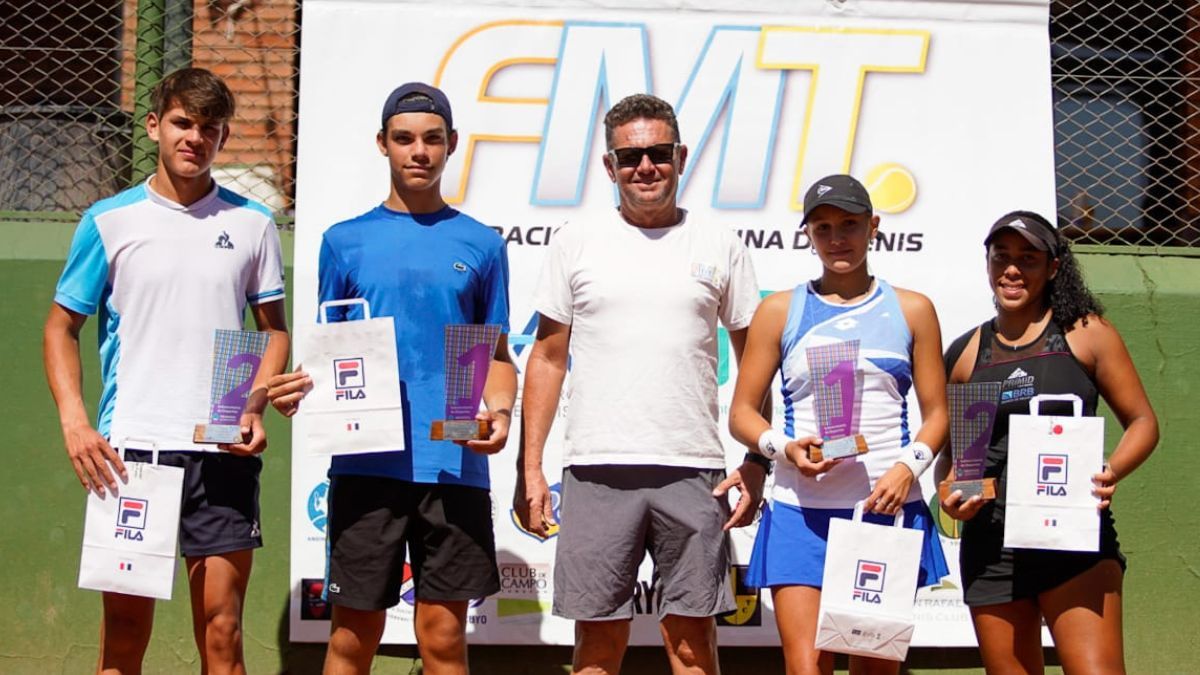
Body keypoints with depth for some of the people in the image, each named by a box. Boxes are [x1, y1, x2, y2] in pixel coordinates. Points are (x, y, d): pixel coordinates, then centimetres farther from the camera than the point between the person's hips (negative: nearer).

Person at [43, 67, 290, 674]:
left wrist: (254, 408, -3)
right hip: (129, 448, -1)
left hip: (223, 452, 1)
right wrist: (74, 423, -5)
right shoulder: (108, 222, 5)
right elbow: (61, 328, 10)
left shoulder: (252, 224, 8)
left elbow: (274, 330, 15)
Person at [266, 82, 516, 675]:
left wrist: (500, 411, -8)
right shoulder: (346, 241, 9)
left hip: (454, 466, 0)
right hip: (367, 463, 0)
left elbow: (496, 355, 13)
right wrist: (299, 389, -10)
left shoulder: (480, 245, 10)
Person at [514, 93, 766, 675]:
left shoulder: (719, 246, 9)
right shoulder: (577, 244, 8)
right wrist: (529, 467, 3)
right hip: (597, 470, 0)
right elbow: (548, 358, 10)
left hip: (694, 472, 0)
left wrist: (756, 463, 1)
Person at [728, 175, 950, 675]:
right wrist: (783, 447, -12)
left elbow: (936, 412, 10)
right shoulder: (780, 311, 9)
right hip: (802, 513, -1)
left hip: (888, 507, 1)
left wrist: (908, 466, -9)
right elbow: (741, 412, 8)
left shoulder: (911, 310, 12)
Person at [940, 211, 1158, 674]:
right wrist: (949, 495, 1)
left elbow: (1142, 421, 6)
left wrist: (1112, 471, -14)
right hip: (990, 543, 4)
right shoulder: (965, 354, 13)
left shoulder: (1084, 333, 5)